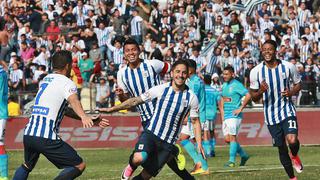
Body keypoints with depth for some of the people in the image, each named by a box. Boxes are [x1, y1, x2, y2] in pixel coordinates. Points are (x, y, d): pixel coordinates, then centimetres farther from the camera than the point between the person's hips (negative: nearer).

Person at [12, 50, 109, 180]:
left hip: (28, 133, 8)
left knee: (27, 166, 33)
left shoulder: (45, 80, 23)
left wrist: (92, 121, 28)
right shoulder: (66, 82, -2)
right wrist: (83, 117, -44)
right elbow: (73, 100, -25)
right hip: (47, 137, -8)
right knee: (79, 166, -1)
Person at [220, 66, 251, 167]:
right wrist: (222, 115, 14)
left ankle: (232, 161, -10)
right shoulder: (224, 85, 16)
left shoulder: (236, 85, -9)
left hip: (234, 116, -8)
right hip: (226, 116, 8)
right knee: (227, 139, 6)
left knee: (232, 137, -11)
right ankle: (244, 155, 21)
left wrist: (240, 108, -17)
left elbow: (248, 96, -19)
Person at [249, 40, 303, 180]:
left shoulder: (288, 67, -6)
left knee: (292, 140, -23)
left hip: (287, 110, -1)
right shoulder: (256, 71, -7)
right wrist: (261, 91, -24)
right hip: (271, 114, 1)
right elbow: (254, 97, -1)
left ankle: (294, 156, 13)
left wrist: (291, 92, -12)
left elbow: (298, 84, 10)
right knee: (281, 148, 8)